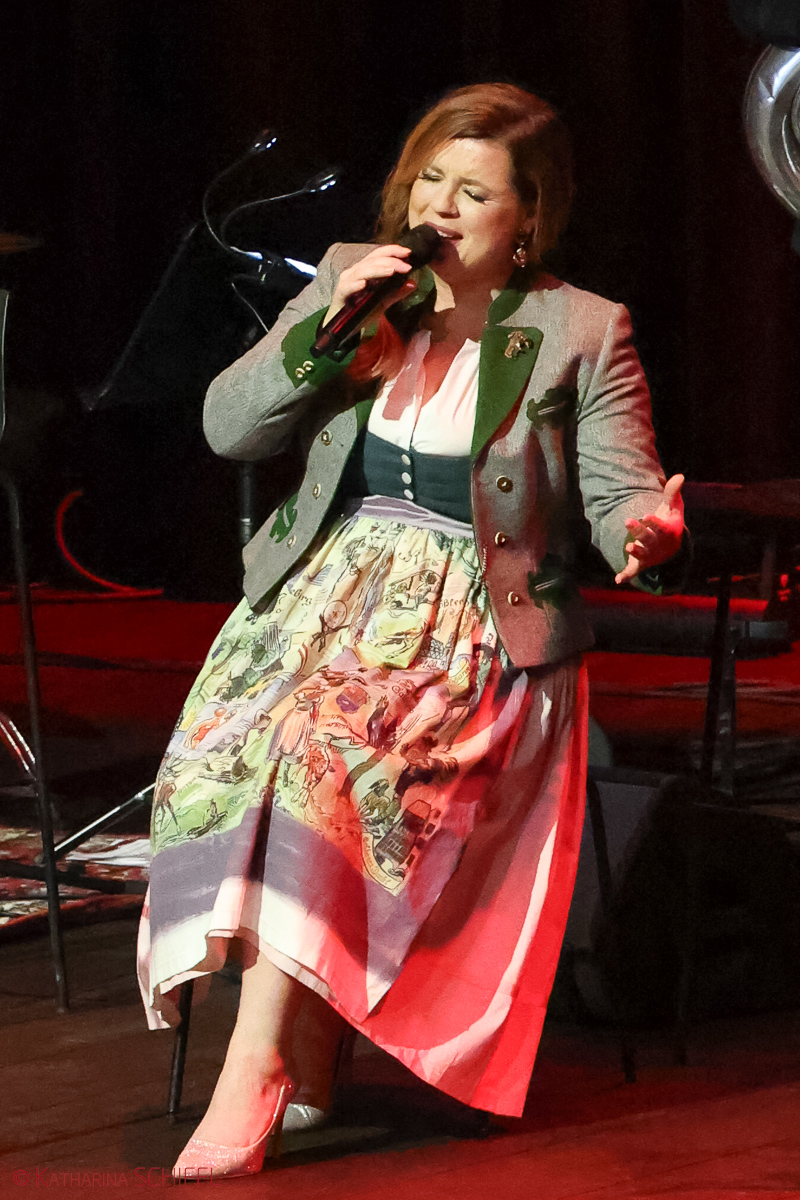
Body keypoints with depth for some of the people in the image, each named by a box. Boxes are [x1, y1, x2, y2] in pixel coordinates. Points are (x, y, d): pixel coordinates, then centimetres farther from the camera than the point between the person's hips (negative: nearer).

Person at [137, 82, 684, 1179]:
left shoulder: (583, 334, 4)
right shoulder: (351, 279, 13)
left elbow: (622, 494, 0)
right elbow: (226, 427, 9)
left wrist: (649, 532, -24)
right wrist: (331, 330, -4)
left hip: (477, 610, -4)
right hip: (328, 579, 4)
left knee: (330, 734, -33)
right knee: (240, 736, -29)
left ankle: (256, 1064, -36)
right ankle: (304, 1056, -25)